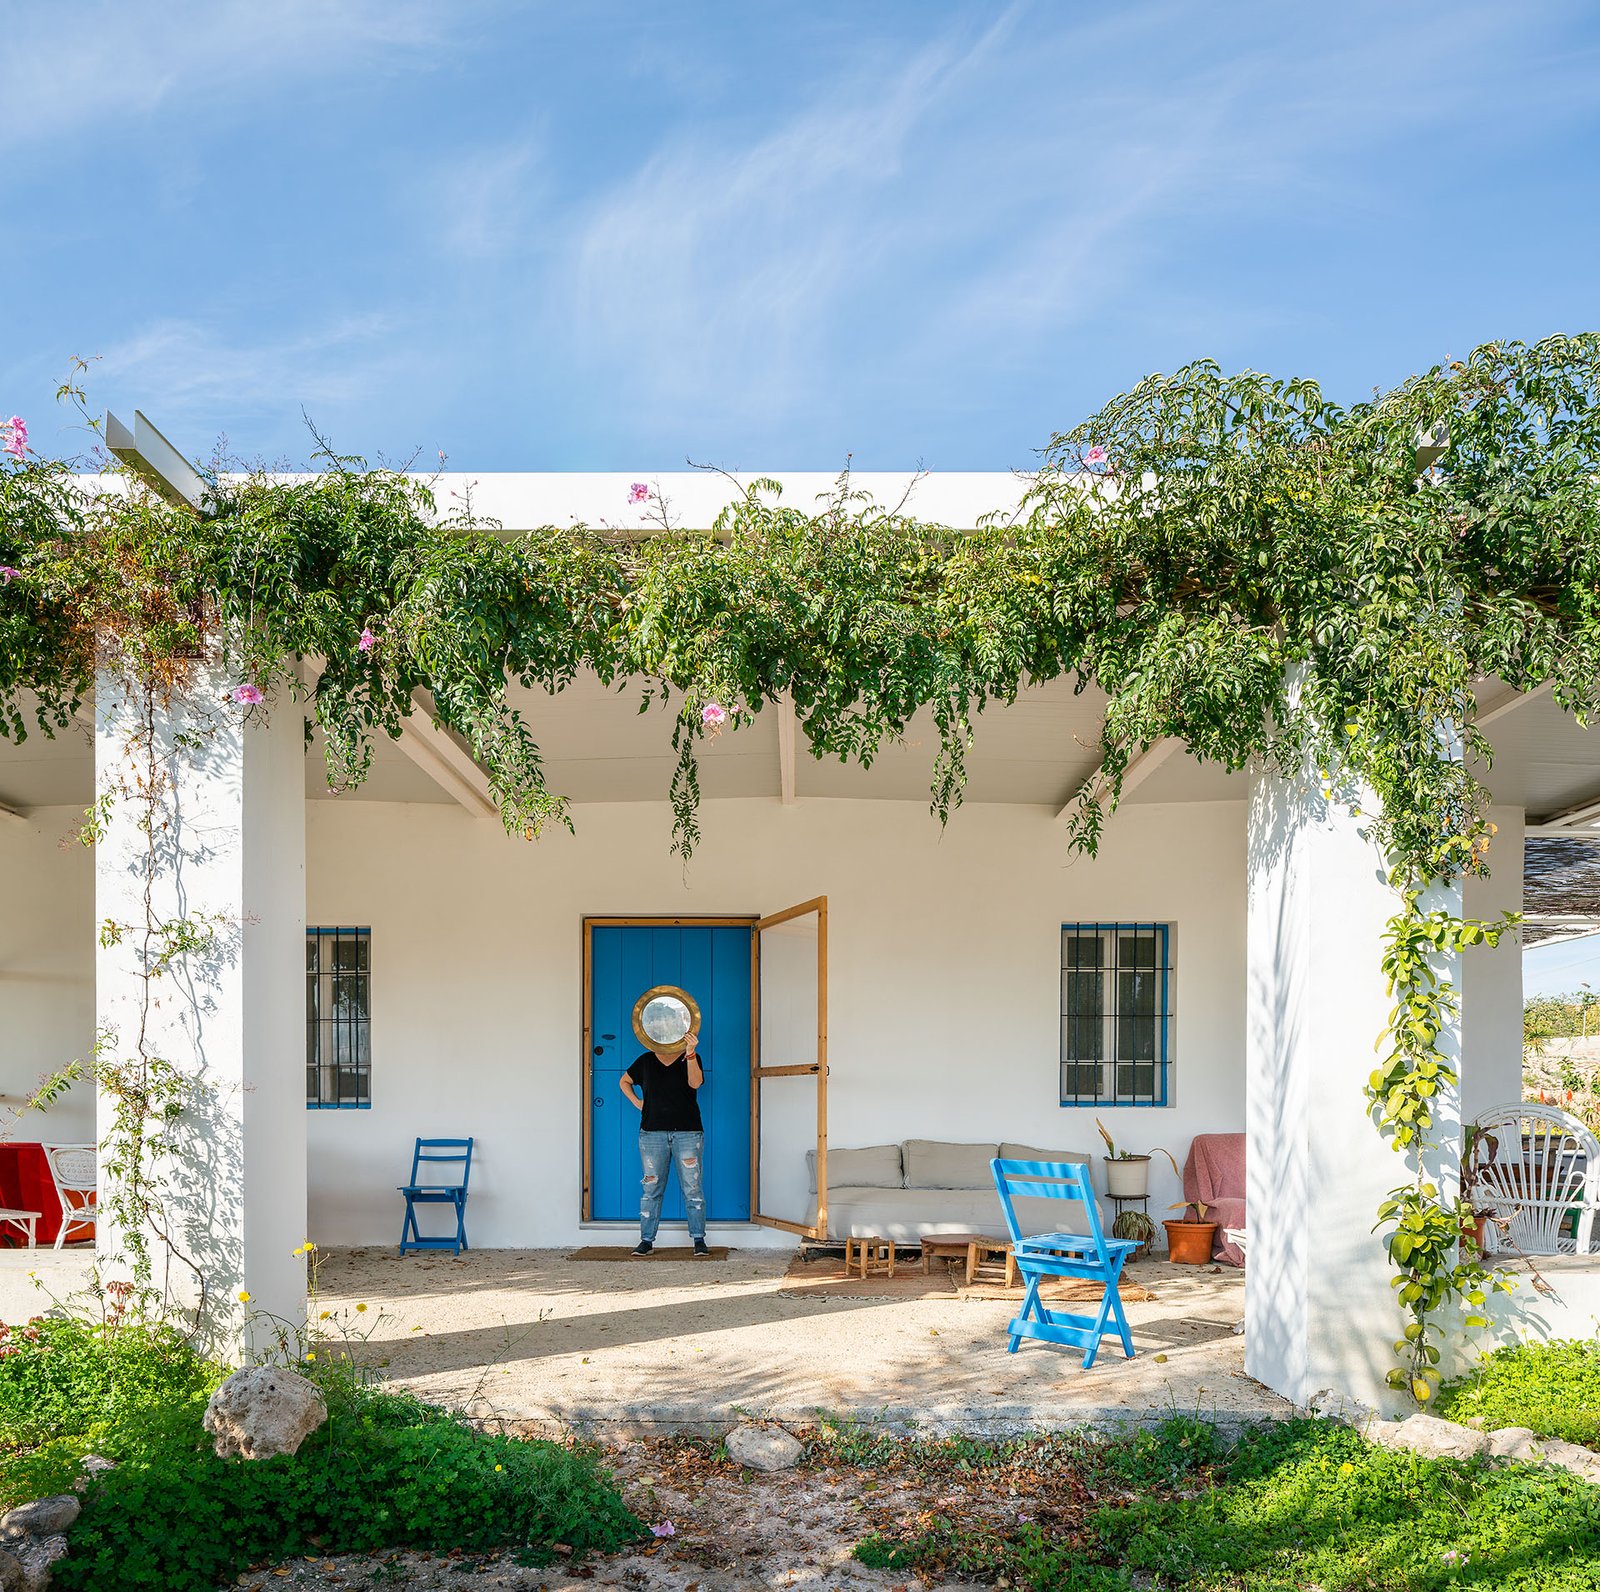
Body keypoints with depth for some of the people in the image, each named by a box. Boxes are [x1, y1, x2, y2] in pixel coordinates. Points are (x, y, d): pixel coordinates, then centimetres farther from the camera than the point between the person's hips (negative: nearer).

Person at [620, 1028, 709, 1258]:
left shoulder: (691, 1058, 3)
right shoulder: (646, 1061, 9)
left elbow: (695, 1083, -16)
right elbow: (625, 1081, 24)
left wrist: (690, 1053, -29)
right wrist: (637, 1102, 8)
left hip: (687, 1133, -2)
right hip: (652, 1133, 2)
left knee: (692, 1189, -3)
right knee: (651, 1189, 2)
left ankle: (699, 1240, 3)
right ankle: (646, 1240, 7)